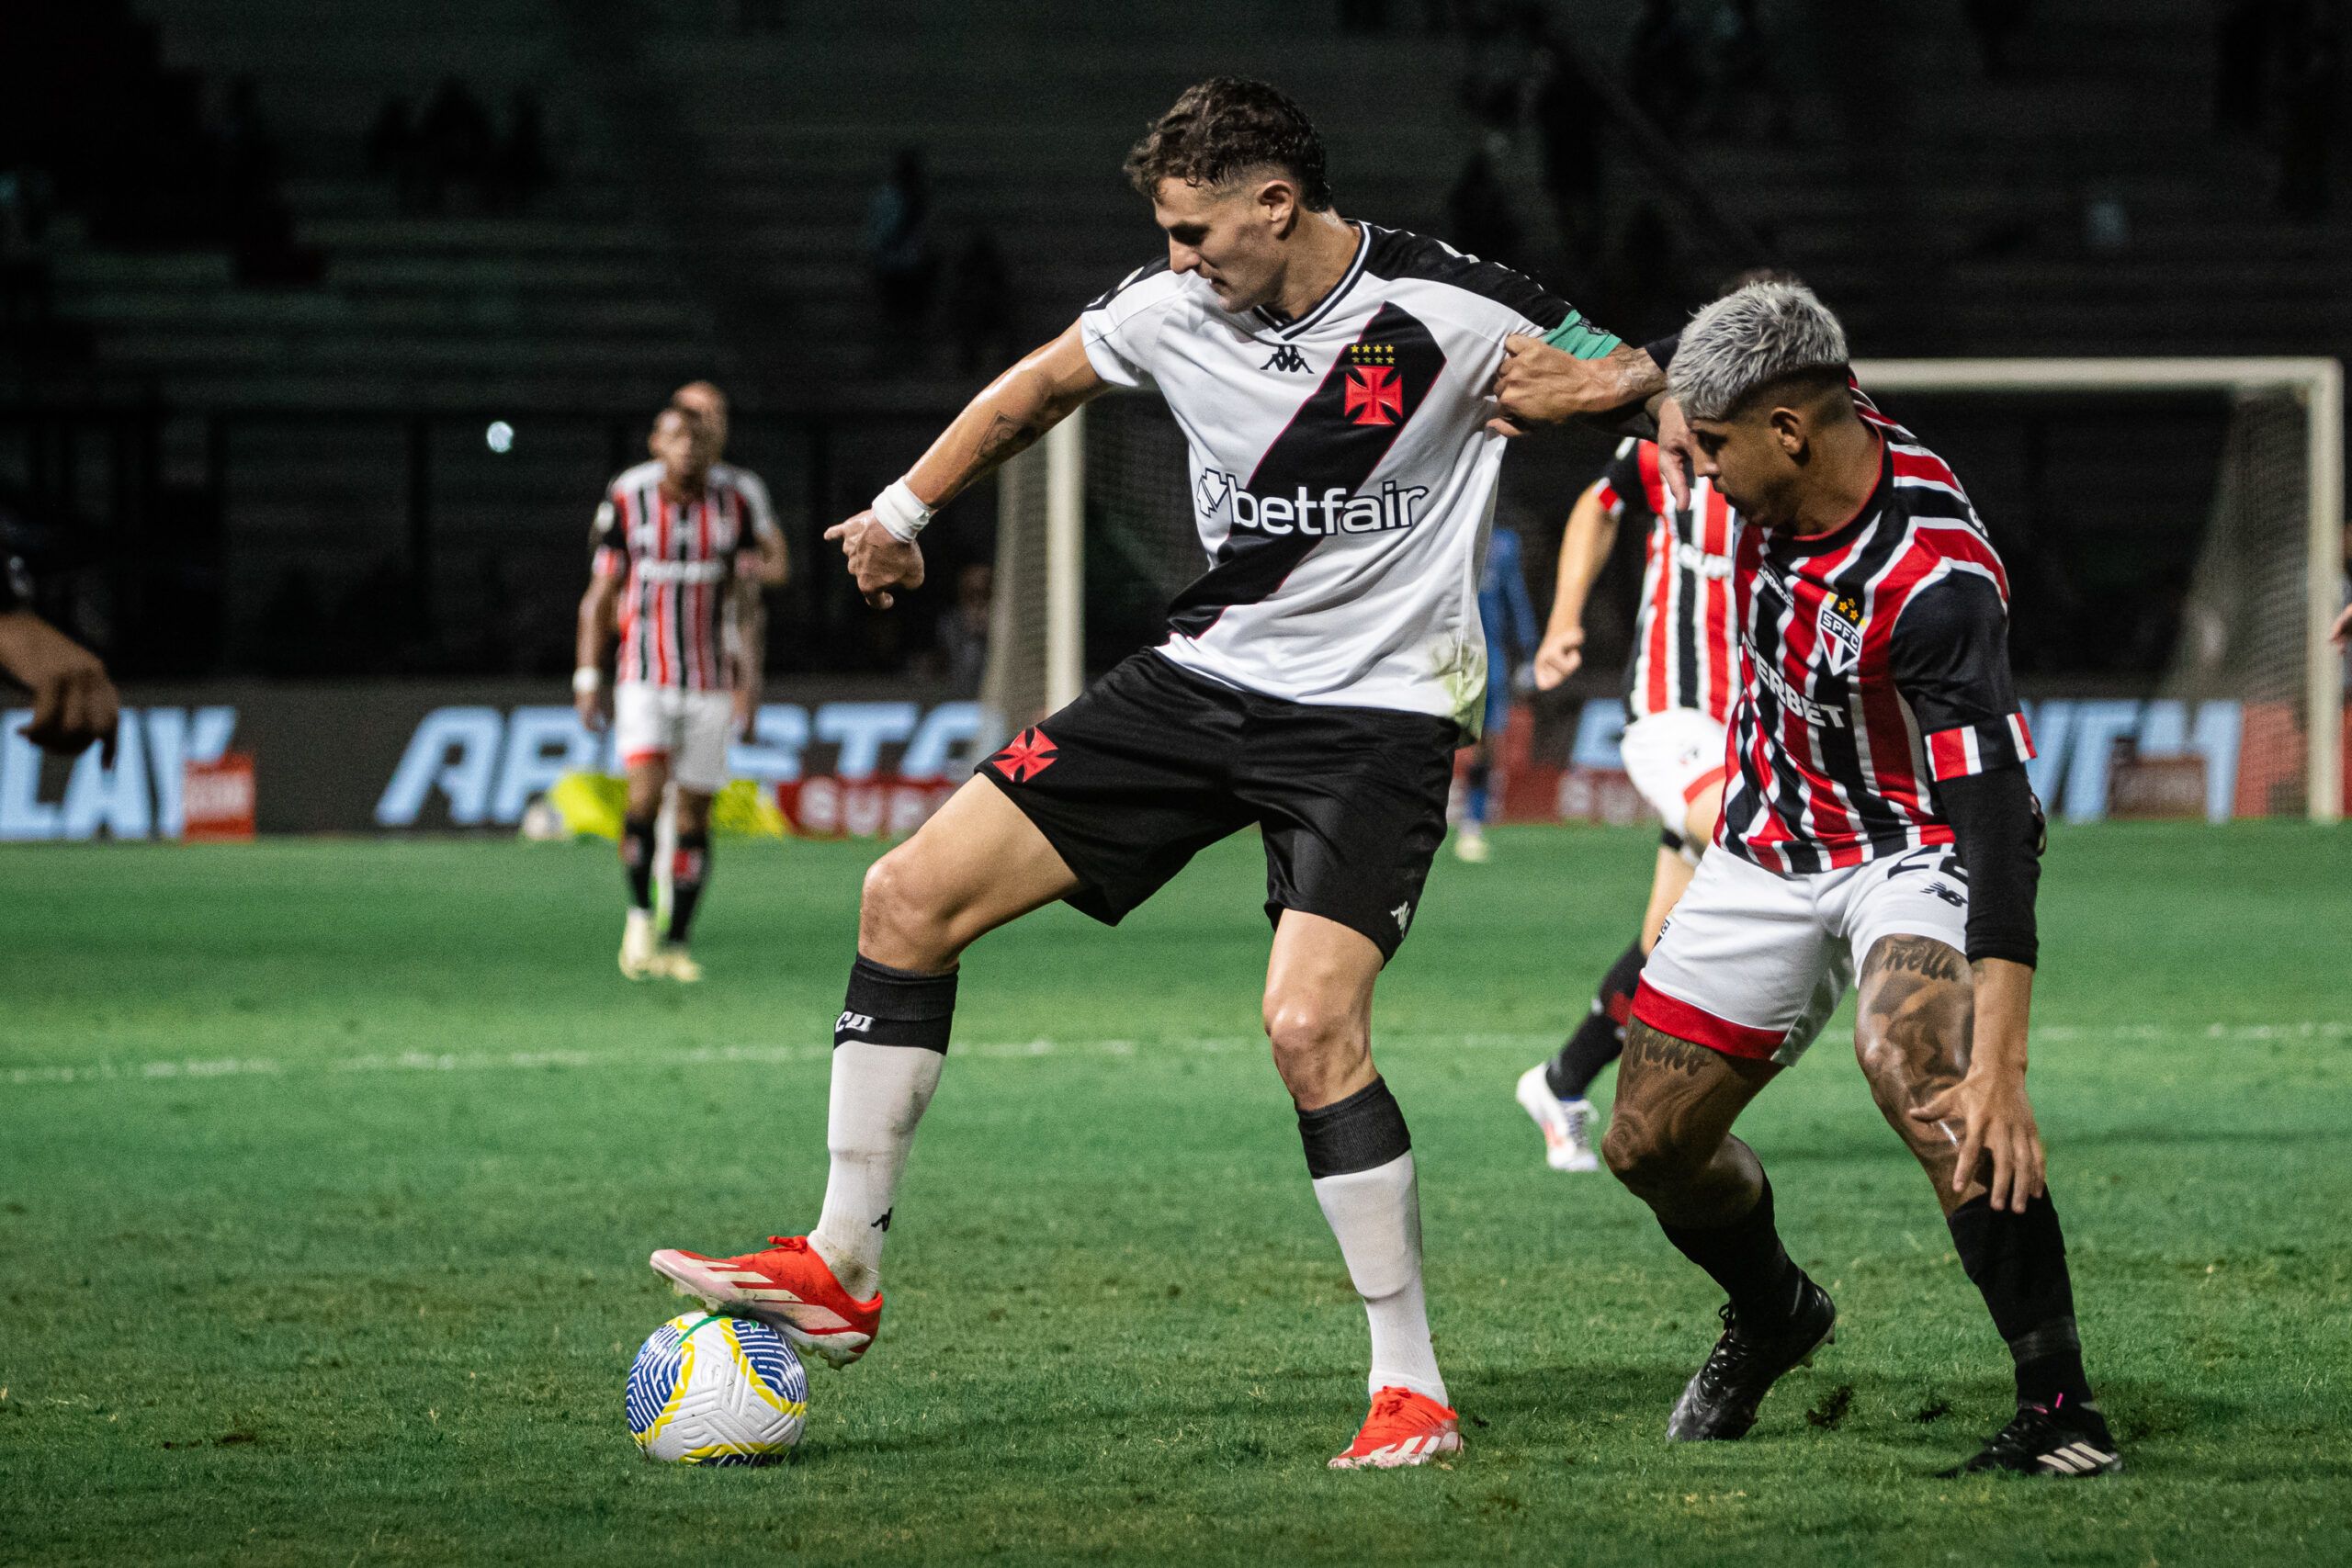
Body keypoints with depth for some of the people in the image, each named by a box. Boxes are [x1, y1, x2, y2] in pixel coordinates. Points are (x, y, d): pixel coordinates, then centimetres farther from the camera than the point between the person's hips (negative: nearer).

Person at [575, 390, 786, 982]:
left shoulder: (738, 500, -2)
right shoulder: (628, 500, -3)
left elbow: (748, 605, 3)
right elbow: (599, 596, 3)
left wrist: (749, 683, -3)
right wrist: (588, 678, -1)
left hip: (711, 682, 1)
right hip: (644, 677, -1)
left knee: (695, 814, 3)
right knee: (646, 794, -18)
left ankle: (677, 941, 12)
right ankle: (640, 915, 2)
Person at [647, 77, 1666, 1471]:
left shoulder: (1451, 312, -16)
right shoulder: (1172, 309, -1)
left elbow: (1643, 381, -5)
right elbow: (1040, 387, 20)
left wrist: (1621, 383, -27)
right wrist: (904, 510, 24)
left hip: (1375, 714, -6)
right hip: (1205, 678, 6)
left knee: (1310, 1025, -26)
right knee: (911, 895, -2)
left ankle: (1415, 1391, -11)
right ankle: (844, 1272, 8)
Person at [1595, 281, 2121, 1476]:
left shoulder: (1932, 582, -35)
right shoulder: (1786, 473, -14)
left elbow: (1997, 822, -41)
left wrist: (1997, 1069, -47)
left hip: (1916, 847, -7)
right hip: (1774, 837, 7)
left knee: (1917, 1071, -35)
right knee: (1651, 1146, 8)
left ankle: (2058, 1407, -26)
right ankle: (1773, 1314, 41)